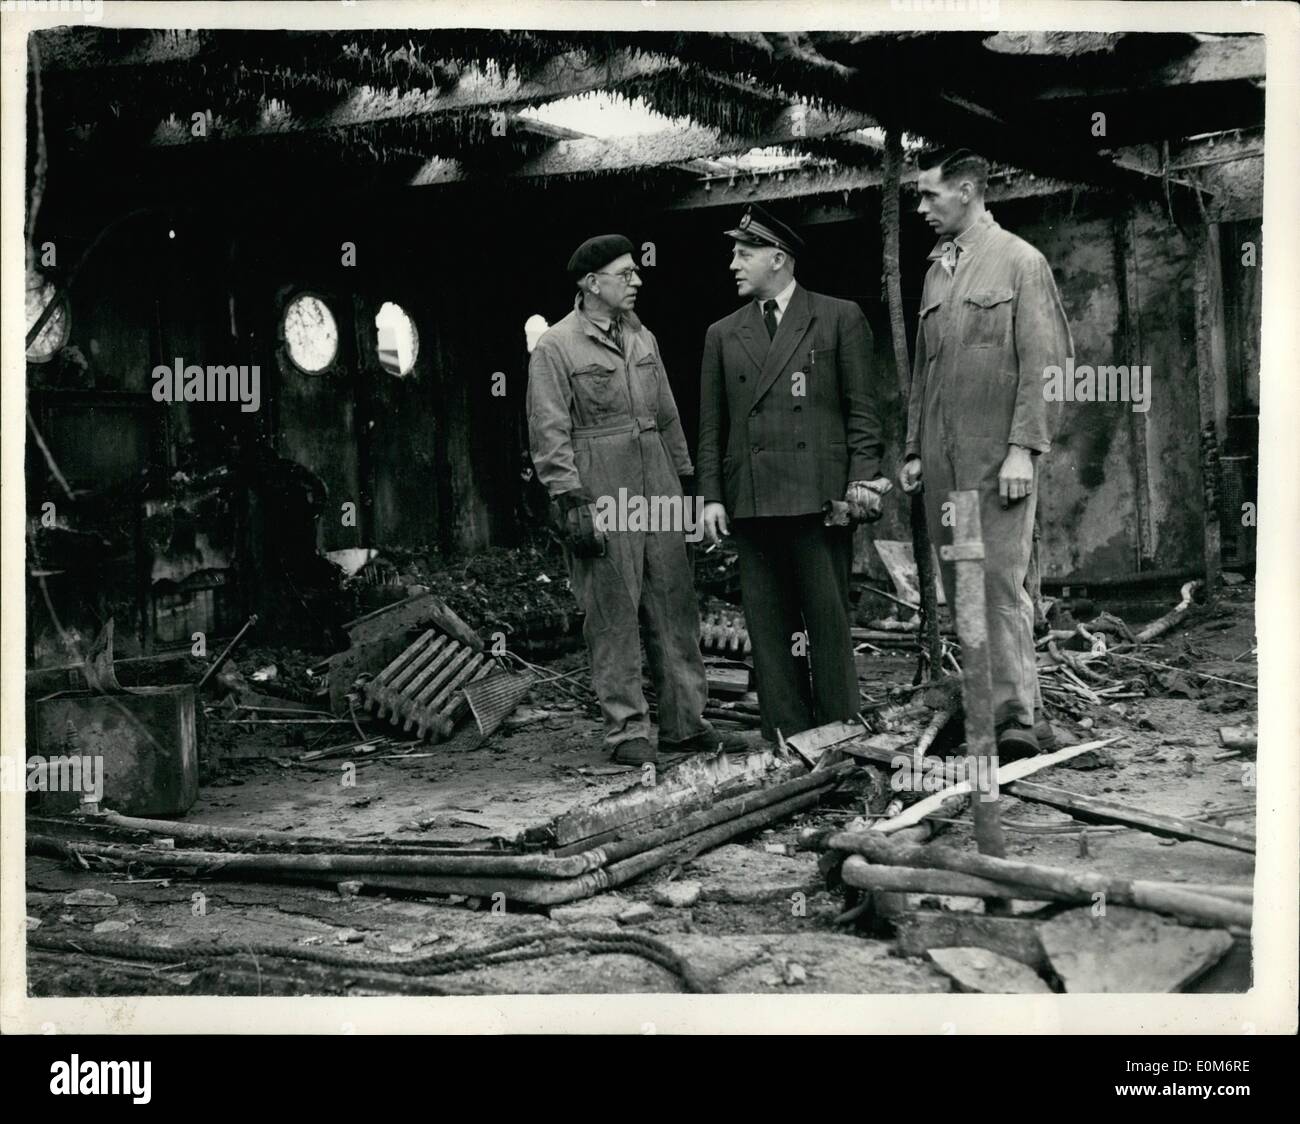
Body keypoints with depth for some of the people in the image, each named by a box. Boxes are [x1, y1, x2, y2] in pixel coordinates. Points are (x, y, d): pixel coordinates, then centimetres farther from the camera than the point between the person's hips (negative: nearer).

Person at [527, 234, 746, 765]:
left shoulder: (643, 338, 15)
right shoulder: (554, 348, -6)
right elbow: (549, 435, -9)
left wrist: (684, 480, 17)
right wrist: (573, 503, -15)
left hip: (658, 495, 7)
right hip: (602, 502, -6)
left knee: (676, 607, 7)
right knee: (614, 616, -2)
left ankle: (684, 723, 16)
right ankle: (626, 731, 7)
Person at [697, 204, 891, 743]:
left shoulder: (839, 318, 7)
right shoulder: (722, 335, 16)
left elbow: (861, 408, 4)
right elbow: (711, 426, 14)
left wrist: (862, 477, -6)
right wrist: (711, 496, 4)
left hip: (819, 493, -3)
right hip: (750, 498, 3)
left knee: (828, 619, -2)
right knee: (767, 626, 3)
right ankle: (787, 741, 10)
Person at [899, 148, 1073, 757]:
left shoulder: (1019, 261, -2)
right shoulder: (936, 269, 18)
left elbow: (1041, 363, -8)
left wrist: (1022, 449, -15)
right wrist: (914, 450, 16)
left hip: (997, 453, -6)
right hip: (942, 456, 6)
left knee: (999, 581, -10)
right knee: (960, 588, 6)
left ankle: (1018, 717, -6)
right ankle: (979, 709, 12)